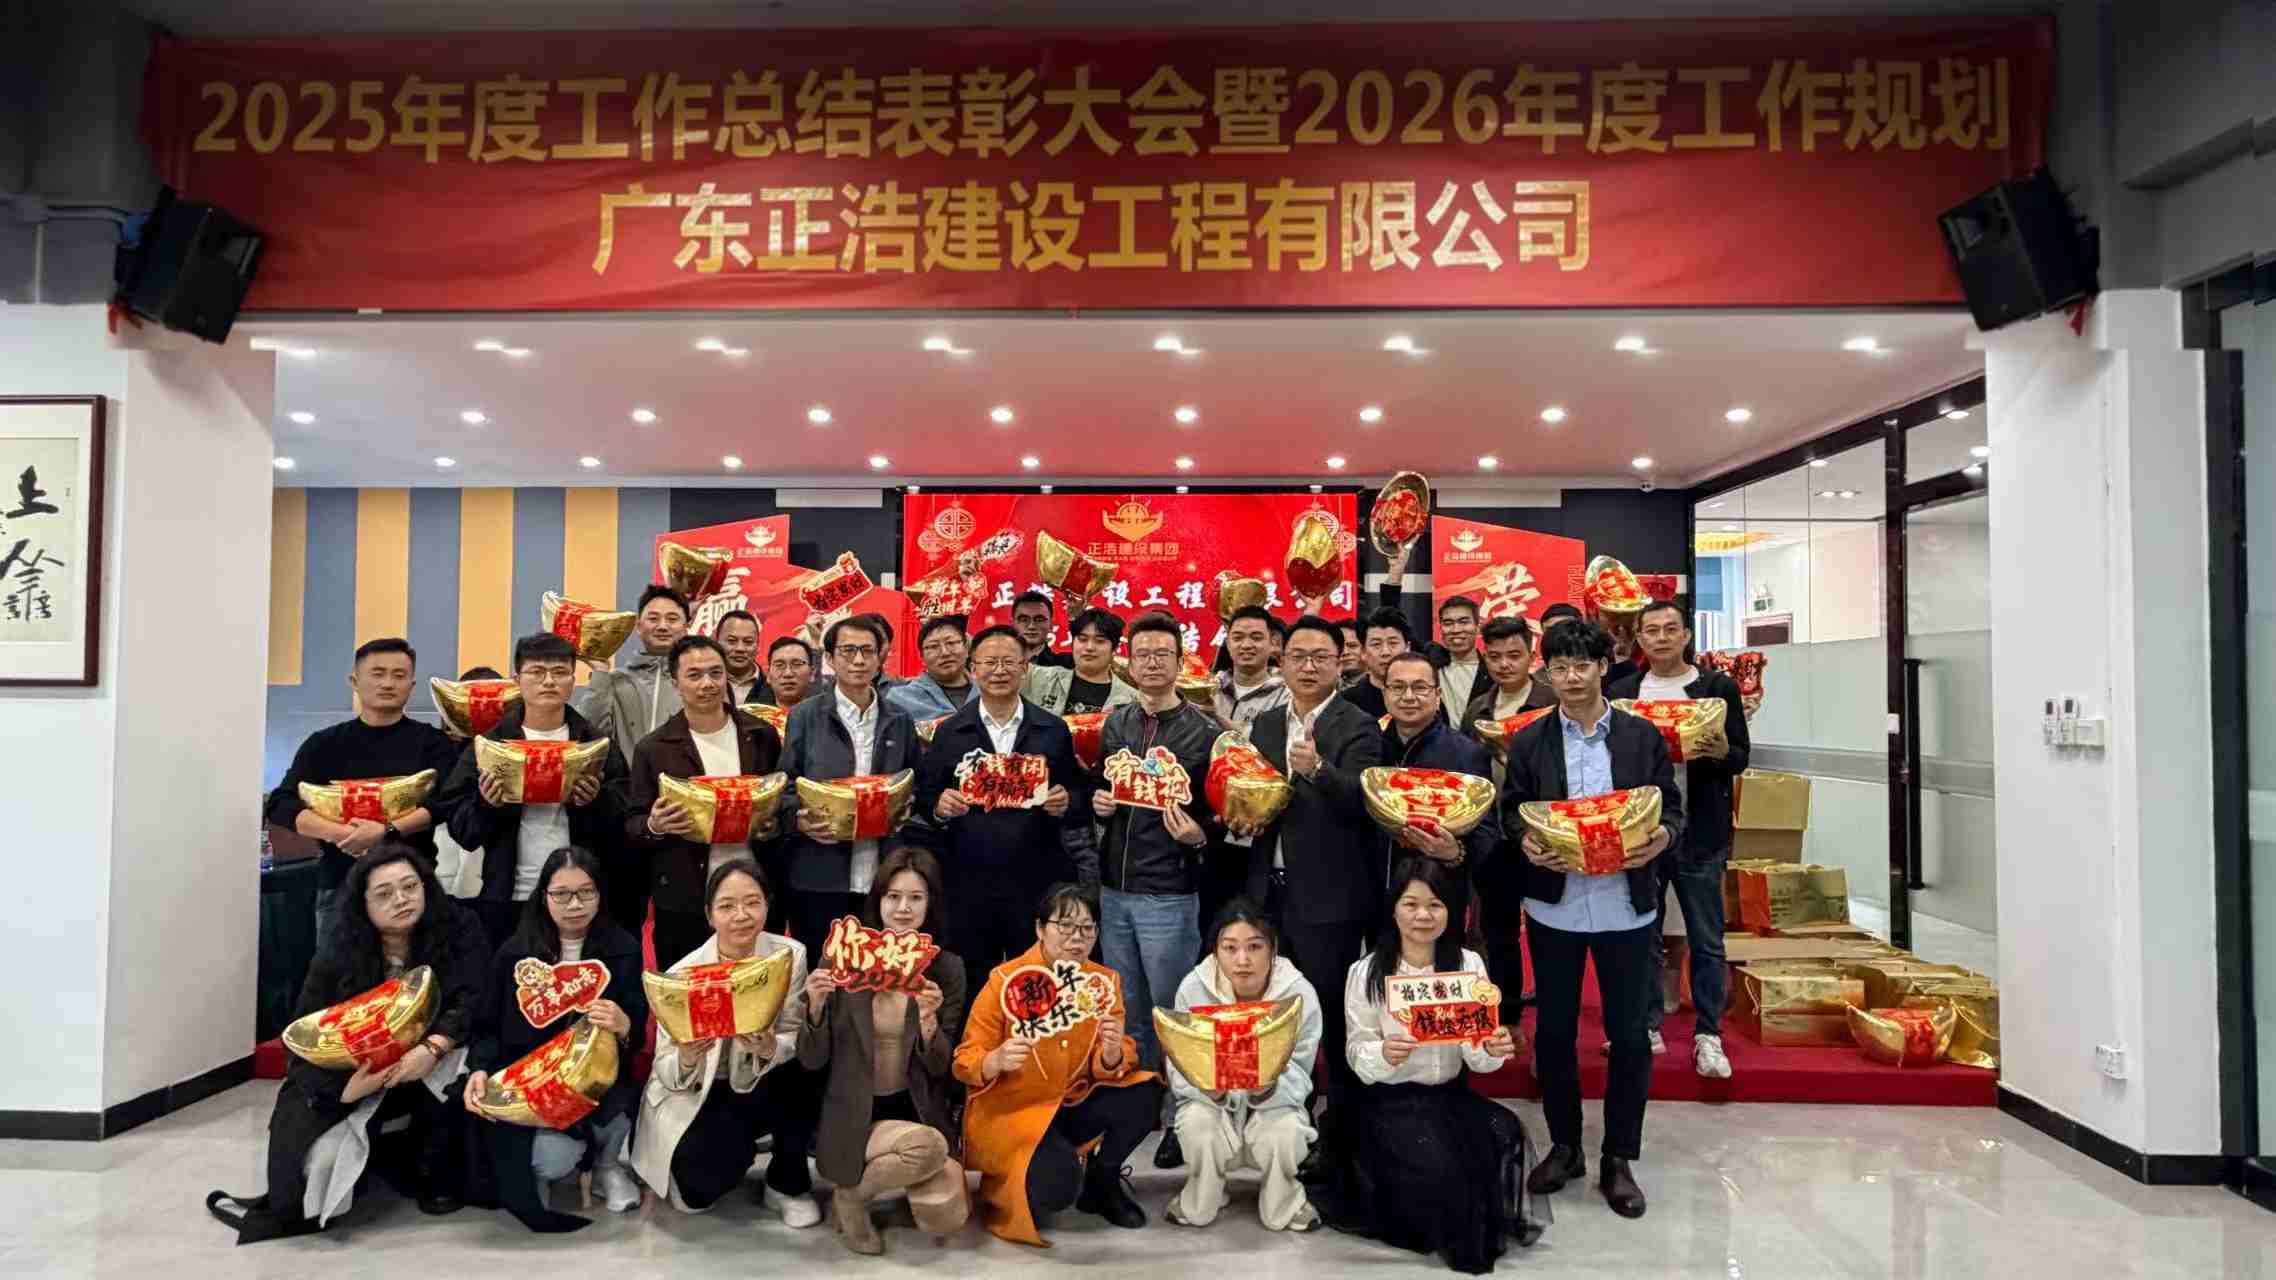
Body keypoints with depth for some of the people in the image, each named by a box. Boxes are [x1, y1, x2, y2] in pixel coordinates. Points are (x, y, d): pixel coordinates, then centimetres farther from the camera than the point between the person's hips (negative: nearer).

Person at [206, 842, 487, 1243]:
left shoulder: (458, 929, -13)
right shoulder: (337, 955, -10)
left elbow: (474, 1000, -21)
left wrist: (433, 1047, -38)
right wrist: (344, 1087, -27)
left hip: (432, 1073, -1)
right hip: (361, 1075, 1)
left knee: (453, 1066, -36)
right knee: (320, 1160, -23)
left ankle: (435, 1172, -11)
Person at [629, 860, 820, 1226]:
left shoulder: (790, 954, -14)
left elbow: (797, 1040, -10)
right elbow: (667, 1073, -13)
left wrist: (770, 1048, -33)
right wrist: (686, 1059, -36)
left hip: (764, 1089, 1)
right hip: (693, 1096, -1)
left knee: (793, 1082, -32)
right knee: (701, 1187, -24)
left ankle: (788, 1184, -3)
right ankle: (692, 1170, 15)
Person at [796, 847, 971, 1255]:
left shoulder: (947, 969, -4)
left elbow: (940, 1068, -3)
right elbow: (811, 1061, -5)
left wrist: (929, 1022, -23)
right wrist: (816, 1008, -24)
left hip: (918, 1110, 2)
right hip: (853, 1117, -2)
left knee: (945, 1217, -18)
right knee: (928, 1147, -31)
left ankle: (904, 1176, 15)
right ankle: (850, 1195, -1)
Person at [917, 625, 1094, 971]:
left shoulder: (1054, 730, 5)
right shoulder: (948, 732, 5)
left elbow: (1081, 802, 7)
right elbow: (925, 798, 7)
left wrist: (1065, 803, -13)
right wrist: (939, 807, -14)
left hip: (1037, 885, 0)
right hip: (968, 886, 0)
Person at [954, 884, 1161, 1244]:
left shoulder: (1105, 981, -3)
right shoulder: (1005, 980, -15)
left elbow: (1109, 1067, -5)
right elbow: (965, 1062, -13)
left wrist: (1113, 1052, -29)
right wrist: (998, 1060, -34)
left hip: (1072, 1104, 5)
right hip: (1008, 1111, -5)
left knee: (1146, 1093, -19)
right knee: (1059, 1179, -32)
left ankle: (1101, 1181, 8)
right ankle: (1011, 1191, 6)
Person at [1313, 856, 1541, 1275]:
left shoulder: (1469, 964, 2)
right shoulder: (1366, 972, -5)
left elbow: (1476, 1057, -2)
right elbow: (1356, 1055, -5)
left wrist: (1491, 1050, -27)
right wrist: (1383, 1055, -28)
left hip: (1450, 1095, 3)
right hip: (1388, 1101, -3)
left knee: (1506, 1134, -25)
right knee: (1433, 1161, -29)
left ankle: (1487, 1228, 4)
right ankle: (1462, 1240, 5)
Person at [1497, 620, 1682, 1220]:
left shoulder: (1643, 737, 2)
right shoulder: (1528, 742, 3)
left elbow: (1671, 809, 4)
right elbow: (1509, 812, 4)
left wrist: (1661, 838, -17)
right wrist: (1525, 844, -17)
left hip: (1625, 906, 0)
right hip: (1554, 905, 1)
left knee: (1628, 1032, 6)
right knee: (1553, 1029, 10)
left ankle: (1619, 1159, 21)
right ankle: (1564, 1146, 28)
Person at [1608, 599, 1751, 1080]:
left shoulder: (1719, 687, 1)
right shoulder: (1619, 692, 6)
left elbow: (1742, 758, 2)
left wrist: (1722, 752, -19)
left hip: (1699, 834, -2)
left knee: (1706, 942, 5)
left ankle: (1708, 1035, 16)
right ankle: (1648, 1027, 23)